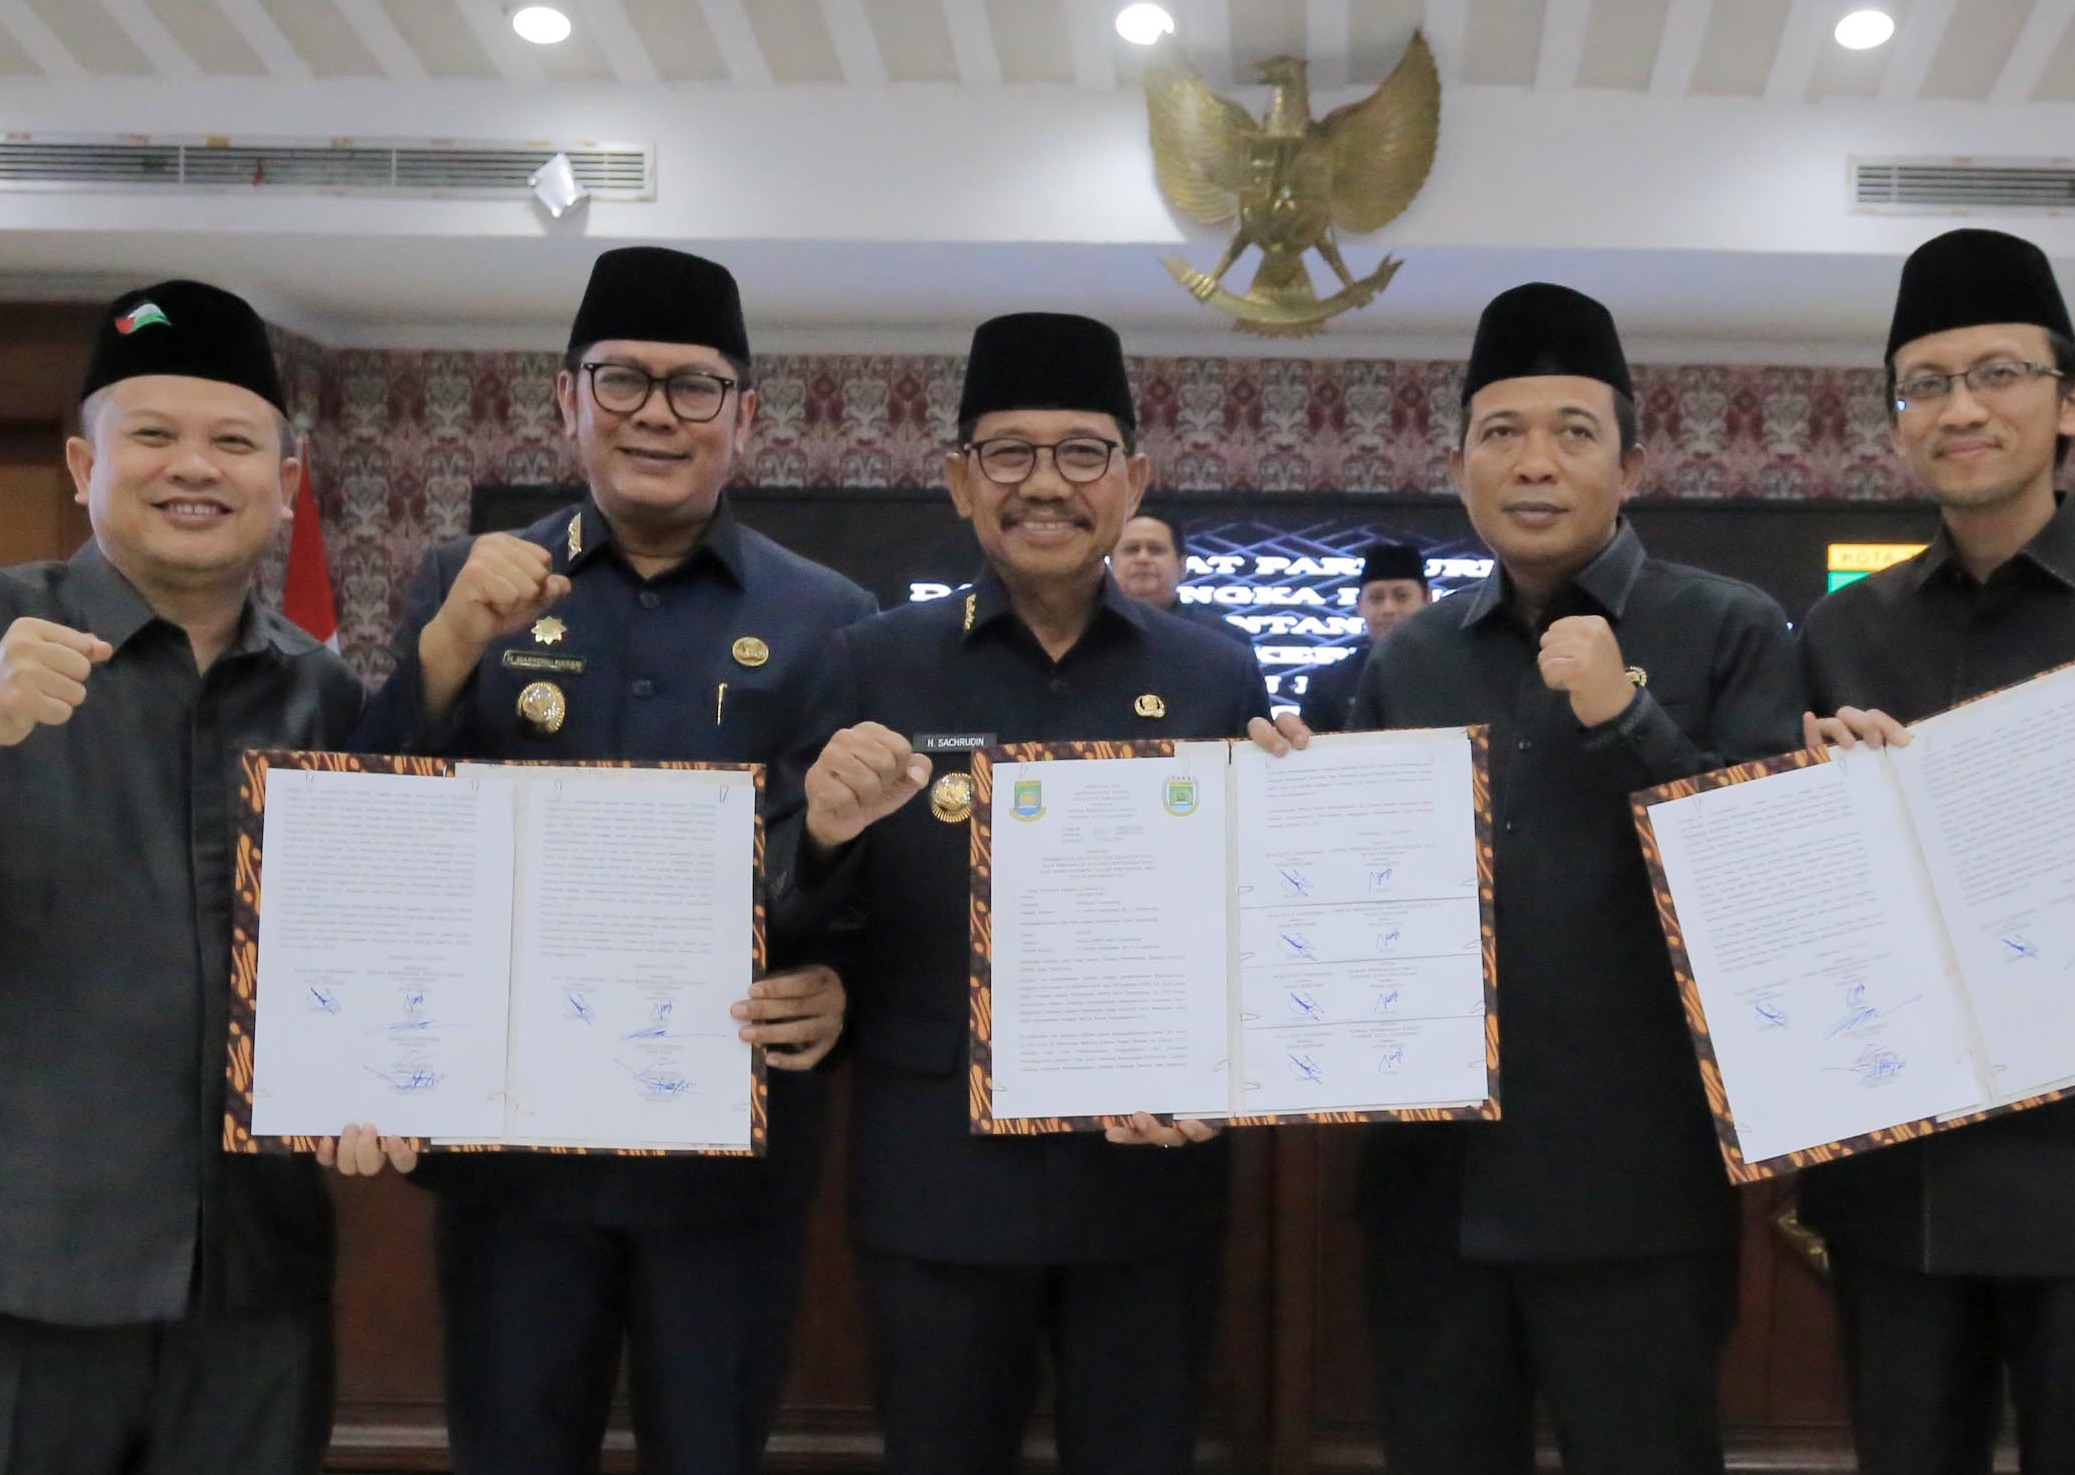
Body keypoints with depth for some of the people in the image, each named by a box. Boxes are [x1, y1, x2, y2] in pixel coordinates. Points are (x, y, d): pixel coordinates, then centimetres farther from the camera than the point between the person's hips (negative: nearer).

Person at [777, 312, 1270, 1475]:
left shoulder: (1218, 679, 2)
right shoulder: (874, 666, 0)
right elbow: (792, 927, 0)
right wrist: (823, 834, -21)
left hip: (1153, 1178, 1)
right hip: (937, 1179, 0)